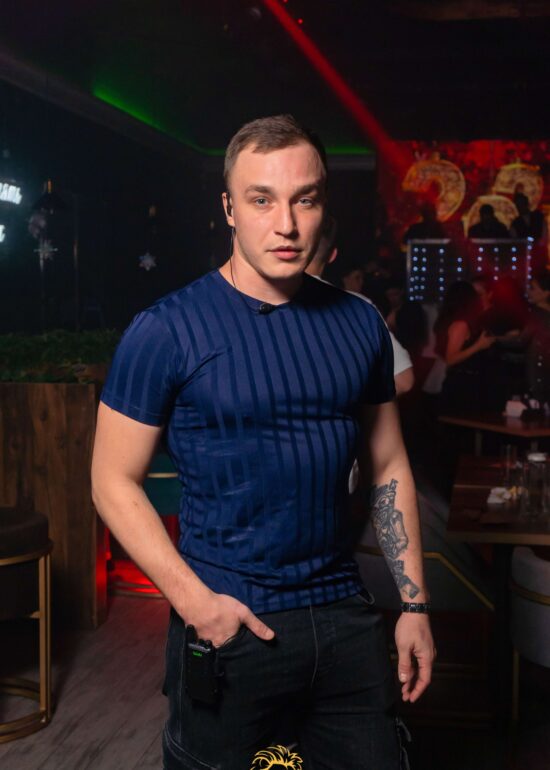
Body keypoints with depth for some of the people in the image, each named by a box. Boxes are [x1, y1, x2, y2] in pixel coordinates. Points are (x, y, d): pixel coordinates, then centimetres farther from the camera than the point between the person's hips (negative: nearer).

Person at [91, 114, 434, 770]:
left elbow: (387, 468, 10)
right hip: (229, 626, -4)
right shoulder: (165, 331, -10)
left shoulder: (359, 324, 3)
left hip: (346, 618, 4)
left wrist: (414, 603, 6)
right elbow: (115, 481, -7)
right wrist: (194, 600, -16)